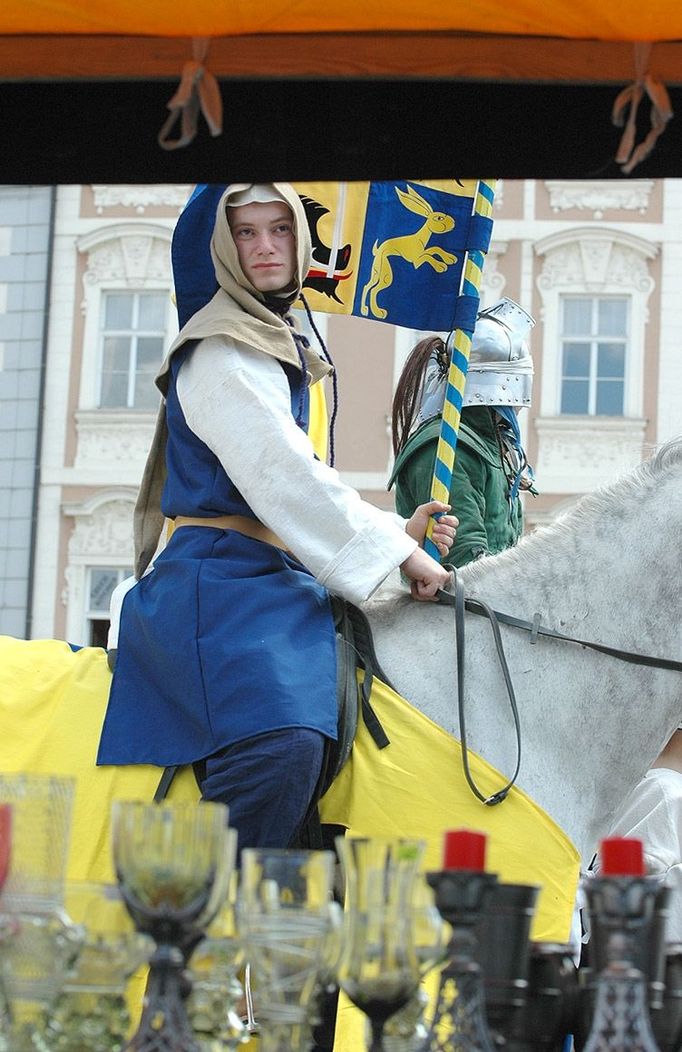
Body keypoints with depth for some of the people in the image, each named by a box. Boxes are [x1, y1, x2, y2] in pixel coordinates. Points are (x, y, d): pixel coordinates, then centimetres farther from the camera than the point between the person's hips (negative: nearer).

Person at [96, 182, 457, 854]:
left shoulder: (277, 351, 24)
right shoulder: (222, 352, -7)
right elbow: (281, 475, -15)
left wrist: (398, 533, 15)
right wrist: (393, 548, -11)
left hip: (276, 583, 11)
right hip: (220, 580, -11)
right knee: (279, 746, -32)